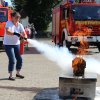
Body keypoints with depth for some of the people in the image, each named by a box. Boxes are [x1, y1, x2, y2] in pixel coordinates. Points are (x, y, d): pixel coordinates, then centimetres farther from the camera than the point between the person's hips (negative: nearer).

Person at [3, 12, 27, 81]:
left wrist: (25, 37, -30)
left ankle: (18, 73, 27)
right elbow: (7, 32, -31)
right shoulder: (9, 23, -13)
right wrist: (16, 33, -44)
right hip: (8, 44, -6)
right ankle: (10, 76, 2)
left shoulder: (20, 25, 2)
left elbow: (24, 33, -7)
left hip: (16, 44, 6)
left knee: (19, 59, 7)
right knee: (12, 60, -11)